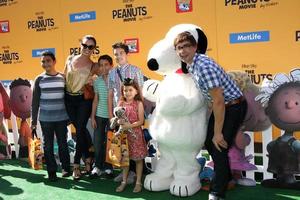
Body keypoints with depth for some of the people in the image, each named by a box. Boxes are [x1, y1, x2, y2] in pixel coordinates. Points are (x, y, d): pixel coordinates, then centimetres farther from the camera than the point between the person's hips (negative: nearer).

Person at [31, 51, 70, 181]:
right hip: (45, 119, 0)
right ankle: (52, 171, 14)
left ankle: (66, 168, 21)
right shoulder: (39, 79, 1)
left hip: (61, 118, 0)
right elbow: (35, 101, 2)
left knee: (62, 144, 7)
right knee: (48, 145, 5)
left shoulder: (63, 78, 3)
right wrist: (33, 120, -1)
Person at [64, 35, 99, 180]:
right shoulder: (70, 59, 4)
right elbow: (64, 77, 9)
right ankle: (88, 157, 27)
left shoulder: (93, 66, -2)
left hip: (84, 99, -2)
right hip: (69, 99, 2)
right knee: (80, 129, 10)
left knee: (80, 130, -4)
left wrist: (91, 81, -6)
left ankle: (76, 165, 5)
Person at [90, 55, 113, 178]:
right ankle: (98, 166, 18)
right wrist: (92, 117, 7)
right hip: (99, 115, 3)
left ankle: (108, 167, 17)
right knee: (98, 142, 5)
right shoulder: (97, 81, 7)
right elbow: (96, 100, 11)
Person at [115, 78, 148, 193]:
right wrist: (118, 122, -15)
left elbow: (141, 121, -10)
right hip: (124, 134, 3)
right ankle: (124, 181, 25)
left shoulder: (138, 104, -7)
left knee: (138, 159, 6)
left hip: (135, 134, -3)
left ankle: (138, 182, 19)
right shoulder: (121, 103, 3)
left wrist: (129, 125, -22)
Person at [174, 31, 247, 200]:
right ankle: (225, 179, 37)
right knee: (210, 142, 16)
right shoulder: (191, 65, 1)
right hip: (220, 105, 10)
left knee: (220, 146, -9)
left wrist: (218, 132, -22)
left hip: (234, 107, -10)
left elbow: (219, 101, -28)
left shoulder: (204, 66, -29)